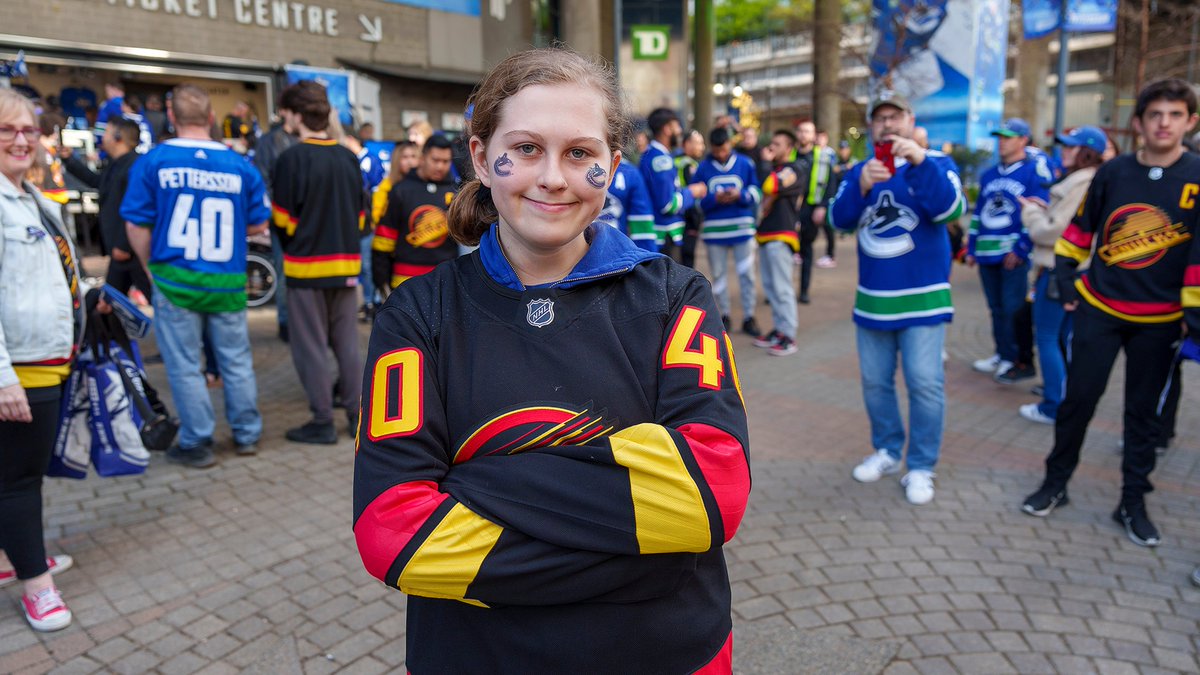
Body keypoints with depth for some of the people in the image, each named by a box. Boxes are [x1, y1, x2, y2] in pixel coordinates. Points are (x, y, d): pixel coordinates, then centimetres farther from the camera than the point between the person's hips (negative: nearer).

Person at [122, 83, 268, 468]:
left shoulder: (152, 161, -6)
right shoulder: (240, 165, -3)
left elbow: (136, 225, -5)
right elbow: (259, 224, 4)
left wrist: (151, 265, 11)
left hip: (175, 280, -1)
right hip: (227, 282, 2)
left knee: (184, 367, 8)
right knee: (236, 361, 14)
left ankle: (196, 444, 16)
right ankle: (247, 435, 25)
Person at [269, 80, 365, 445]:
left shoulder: (291, 159, -11)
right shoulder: (349, 158, 4)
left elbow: (283, 219, -9)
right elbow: (360, 214, 8)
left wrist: (291, 248, 8)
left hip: (306, 264, -5)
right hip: (346, 262, 5)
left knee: (310, 346, 4)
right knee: (347, 342, 13)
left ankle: (322, 421, 8)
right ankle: (359, 414, 18)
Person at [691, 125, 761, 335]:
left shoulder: (745, 163, 1)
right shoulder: (702, 168, 1)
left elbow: (756, 192, 1)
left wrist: (740, 195, -17)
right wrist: (715, 199, -17)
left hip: (742, 227, 0)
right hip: (714, 229, 1)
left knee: (746, 273, 2)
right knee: (718, 274, 10)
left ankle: (749, 317, 12)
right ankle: (724, 315, 23)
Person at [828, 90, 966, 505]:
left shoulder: (936, 163, -2)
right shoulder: (859, 170, 8)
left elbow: (951, 210, -20)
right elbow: (840, 220, -6)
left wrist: (920, 161, -33)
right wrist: (861, 185, -25)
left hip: (923, 298, -4)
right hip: (872, 298, 4)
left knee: (925, 383, -4)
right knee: (875, 381, 11)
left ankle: (921, 467, 9)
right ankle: (887, 451, 29)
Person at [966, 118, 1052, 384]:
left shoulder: (1034, 172, -4)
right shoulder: (989, 176, 17)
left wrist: (1020, 250, -17)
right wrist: (971, 248, 16)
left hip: (1014, 254, -6)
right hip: (987, 253, 7)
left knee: (1013, 309, -6)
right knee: (997, 308, 13)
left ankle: (1023, 362, 4)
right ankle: (1003, 355, 24)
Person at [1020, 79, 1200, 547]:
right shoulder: (1113, 172, 0)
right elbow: (1081, 229, 9)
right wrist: (1064, 279, 5)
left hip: (1159, 319, -1)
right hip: (1098, 308, 1)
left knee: (1143, 410, 8)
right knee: (1078, 398, 2)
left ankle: (1133, 502, 21)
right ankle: (1055, 483, 18)